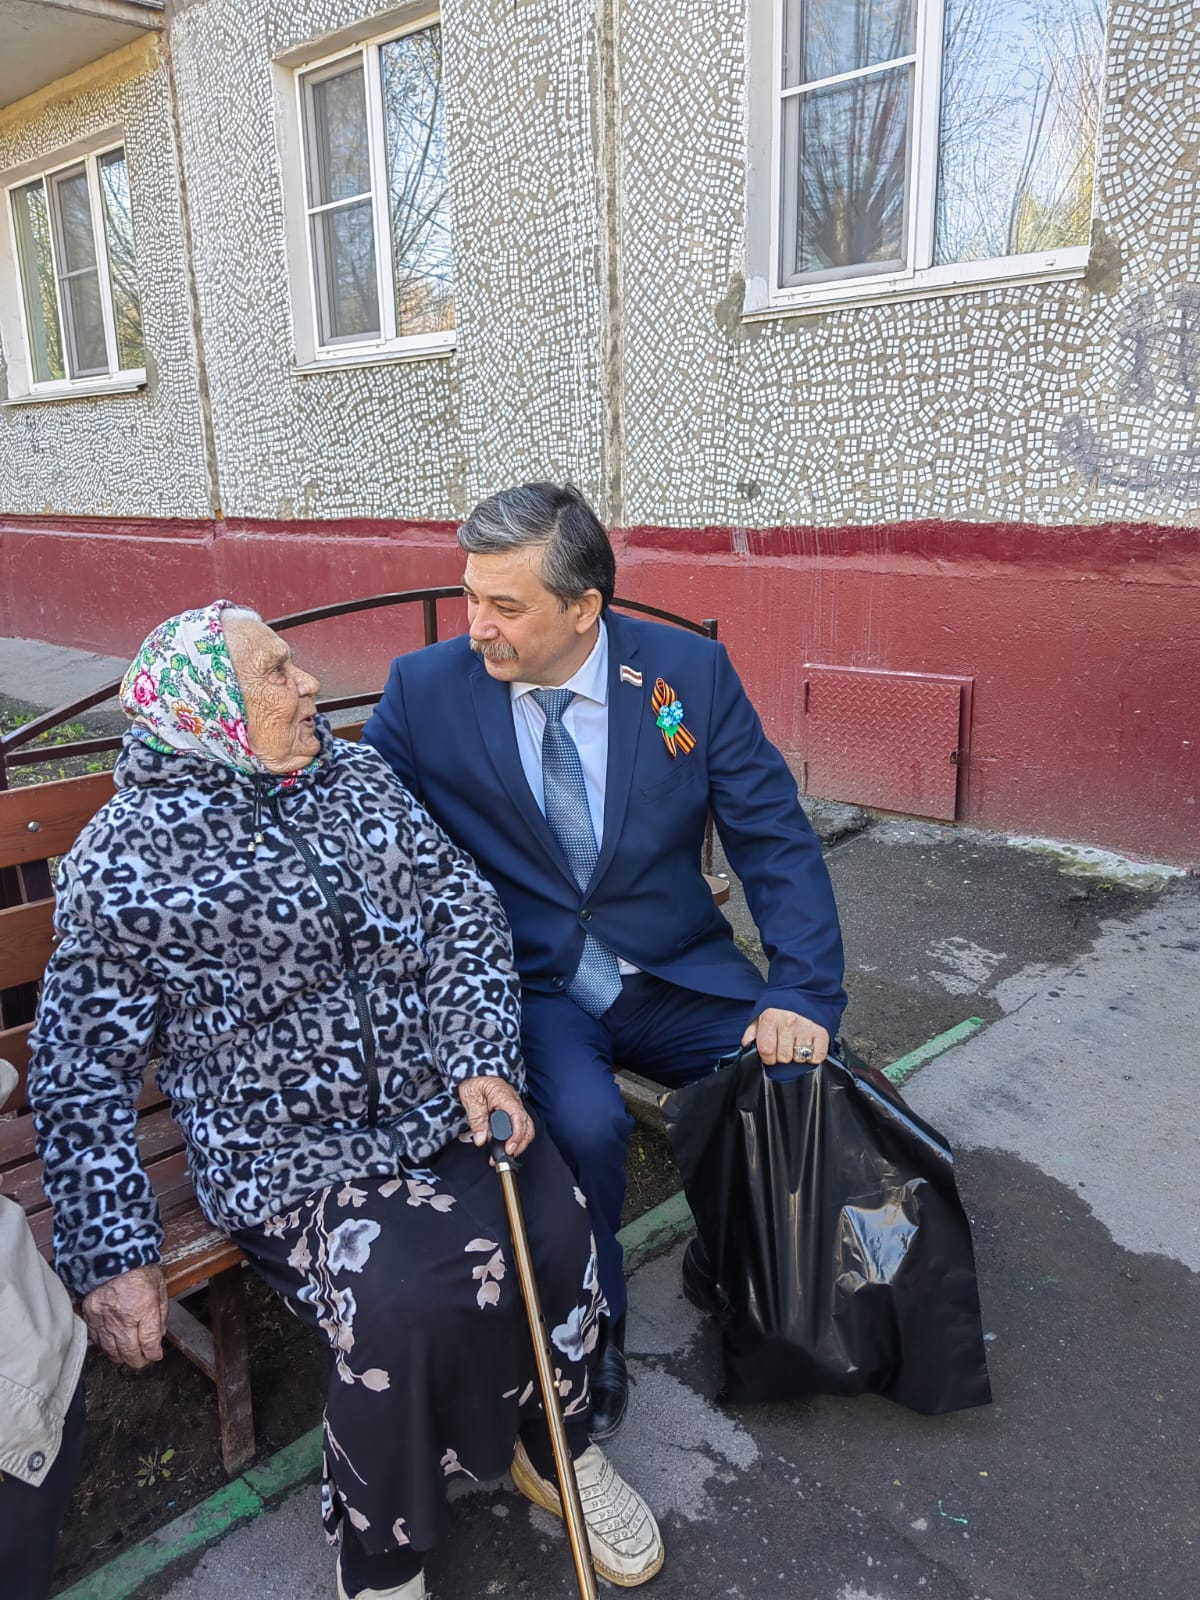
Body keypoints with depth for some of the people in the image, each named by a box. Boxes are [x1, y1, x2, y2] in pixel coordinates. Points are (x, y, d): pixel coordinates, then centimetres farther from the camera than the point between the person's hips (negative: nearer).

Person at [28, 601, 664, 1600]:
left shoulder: (359, 777, 10)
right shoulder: (123, 861, -3)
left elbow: (466, 915, 7)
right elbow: (80, 1073, 0)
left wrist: (486, 1060, -7)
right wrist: (112, 1254, -6)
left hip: (444, 1105, 4)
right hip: (286, 1154, -4)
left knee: (556, 1230, -18)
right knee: (407, 1298, -26)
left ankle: (556, 1449, 14)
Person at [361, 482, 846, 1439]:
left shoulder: (692, 672, -6)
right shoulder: (425, 689, -7)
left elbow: (776, 841, -5)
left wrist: (803, 996, -15)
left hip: (674, 975, 2)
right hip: (524, 988, -1)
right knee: (583, 1120, -31)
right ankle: (588, 1331, 3)